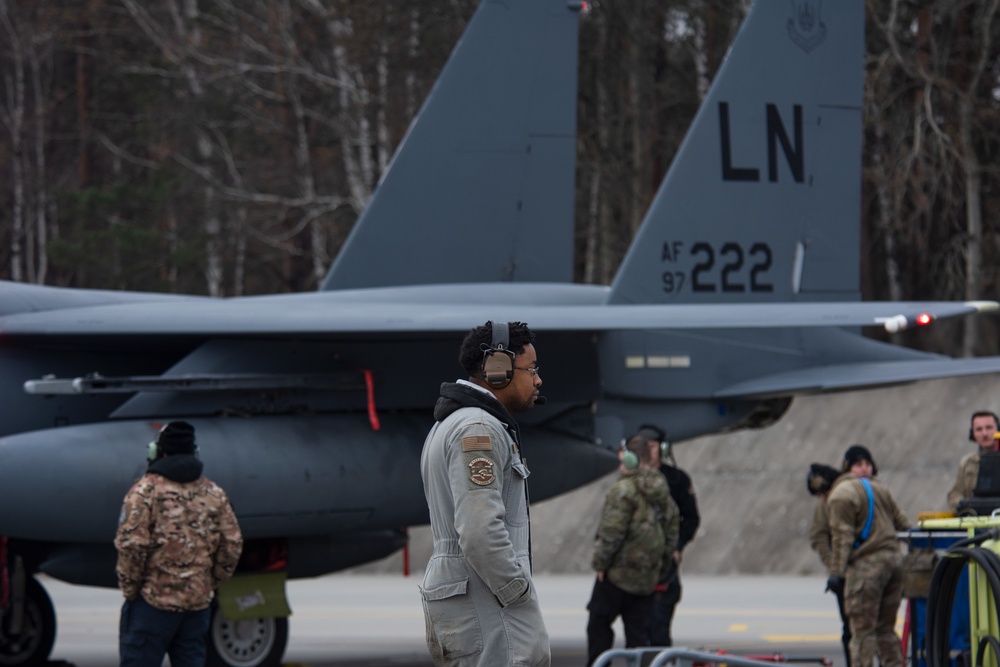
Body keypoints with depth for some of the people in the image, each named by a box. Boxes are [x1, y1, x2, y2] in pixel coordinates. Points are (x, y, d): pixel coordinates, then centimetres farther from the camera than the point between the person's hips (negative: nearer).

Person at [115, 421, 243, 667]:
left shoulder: (146, 490, -8)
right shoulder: (214, 494, 8)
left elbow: (131, 545, -14)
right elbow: (232, 545, 8)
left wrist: (129, 589, -3)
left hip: (153, 600, -5)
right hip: (199, 601, 5)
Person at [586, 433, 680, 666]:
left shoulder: (624, 489, -14)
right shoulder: (662, 493, 12)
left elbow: (612, 531, -20)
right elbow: (672, 530, 16)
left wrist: (600, 561, -11)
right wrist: (661, 568, 21)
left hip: (619, 570, -7)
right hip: (647, 578, 7)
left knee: (598, 623, 4)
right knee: (638, 630, 9)